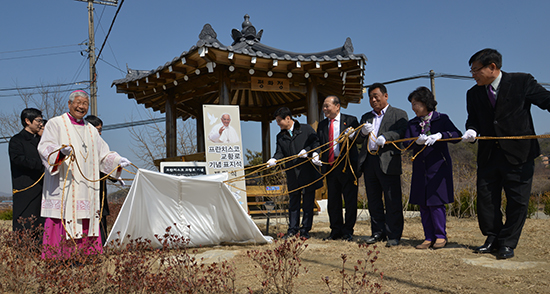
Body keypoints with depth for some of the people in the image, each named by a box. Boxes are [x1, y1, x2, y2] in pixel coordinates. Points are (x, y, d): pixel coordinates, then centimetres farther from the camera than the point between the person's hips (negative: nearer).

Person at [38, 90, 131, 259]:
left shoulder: (91, 130, 22)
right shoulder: (56, 124, 5)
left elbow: (103, 154, 21)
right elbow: (45, 147, -8)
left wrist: (118, 160, 2)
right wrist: (61, 150, -29)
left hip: (86, 191, 5)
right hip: (63, 190, -5)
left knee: (87, 226, 1)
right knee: (61, 230, -11)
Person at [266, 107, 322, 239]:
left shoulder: (306, 129, 3)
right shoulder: (280, 136, 13)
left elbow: (316, 142, 2)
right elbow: (280, 152, 4)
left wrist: (308, 151, -16)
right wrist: (273, 160, -17)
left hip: (308, 172, -3)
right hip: (292, 175, 3)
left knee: (308, 202, 2)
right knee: (293, 202, 8)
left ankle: (305, 230, 12)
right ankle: (292, 229, 18)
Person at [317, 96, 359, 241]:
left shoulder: (350, 120, 0)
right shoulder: (322, 125, 14)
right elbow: (318, 144, 11)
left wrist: (352, 135, -24)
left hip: (347, 165, -5)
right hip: (329, 166, 5)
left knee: (350, 200, 1)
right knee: (333, 200, 10)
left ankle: (348, 231, 11)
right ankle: (336, 231, 20)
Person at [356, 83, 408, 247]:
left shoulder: (399, 115, 5)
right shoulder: (366, 117, 22)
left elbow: (402, 133, -11)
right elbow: (358, 140, 17)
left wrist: (385, 137, -28)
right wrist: (363, 132, -5)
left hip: (388, 163, -6)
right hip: (369, 162, 6)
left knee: (392, 201, -4)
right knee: (373, 201, 11)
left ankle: (394, 235, 3)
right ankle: (378, 232, 21)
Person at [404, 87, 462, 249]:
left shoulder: (441, 119, 1)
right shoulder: (412, 123, 11)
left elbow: (457, 135, -10)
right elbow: (406, 142, -2)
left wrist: (440, 135, -26)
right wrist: (417, 141, -23)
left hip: (438, 166, -4)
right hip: (420, 168, 4)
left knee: (436, 202, -6)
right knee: (423, 204, 4)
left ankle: (440, 236, 9)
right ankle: (429, 237, 13)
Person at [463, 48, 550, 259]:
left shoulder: (522, 82, -5)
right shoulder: (474, 94, 7)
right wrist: (472, 130, -10)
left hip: (519, 154, -4)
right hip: (488, 153, 4)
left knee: (517, 200, 2)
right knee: (486, 197, 7)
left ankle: (507, 244, 15)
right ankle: (493, 239, 23)